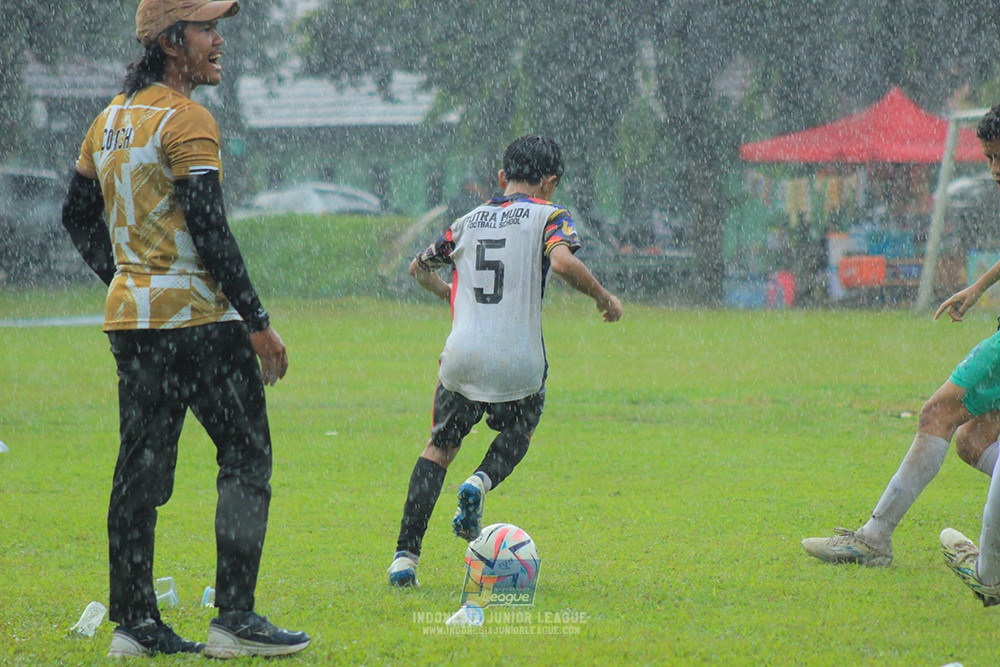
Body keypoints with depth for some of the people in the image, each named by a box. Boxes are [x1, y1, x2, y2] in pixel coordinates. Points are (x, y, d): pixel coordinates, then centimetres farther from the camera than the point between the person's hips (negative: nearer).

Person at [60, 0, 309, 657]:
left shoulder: (110, 122, 13)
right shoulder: (187, 122, -14)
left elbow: (79, 215, 20)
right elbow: (209, 231, -19)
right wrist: (258, 322, -15)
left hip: (129, 317, 8)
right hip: (198, 318, -8)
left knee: (141, 466, 9)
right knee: (246, 457, -1)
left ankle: (134, 622, 8)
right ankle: (235, 617, -5)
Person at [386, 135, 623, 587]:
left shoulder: (468, 221, 16)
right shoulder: (548, 216, 2)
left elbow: (419, 268, 28)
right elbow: (563, 262, -18)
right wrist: (602, 296, -3)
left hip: (462, 355, 2)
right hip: (519, 360, -2)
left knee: (439, 448, 16)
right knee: (520, 431, 27)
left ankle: (405, 557, 3)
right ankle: (482, 482, -6)